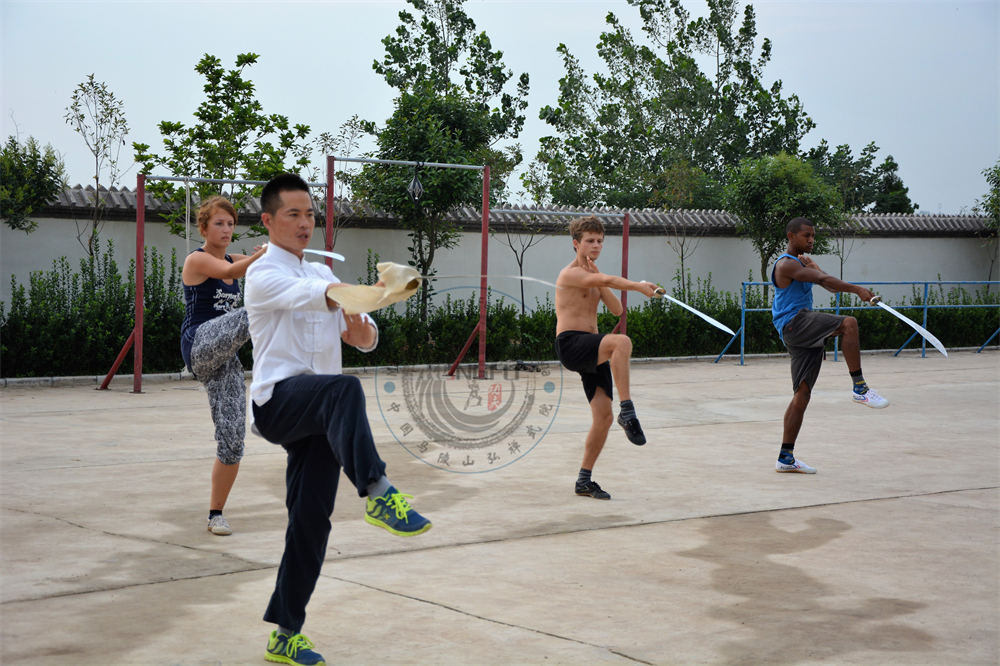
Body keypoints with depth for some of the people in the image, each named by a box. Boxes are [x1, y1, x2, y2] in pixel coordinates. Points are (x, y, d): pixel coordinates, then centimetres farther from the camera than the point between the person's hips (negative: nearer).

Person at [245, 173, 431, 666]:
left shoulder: (321, 273, 22)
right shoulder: (264, 275, -2)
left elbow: (362, 338, 16)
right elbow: (313, 295, -25)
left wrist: (361, 328, -11)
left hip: (319, 417, 7)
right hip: (278, 400, -7)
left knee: (312, 519, 3)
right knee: (343, 390, -39)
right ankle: (376, 493, -53)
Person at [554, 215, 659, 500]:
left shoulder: (593, 277, 20)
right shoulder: (570, 274, -8)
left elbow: (617, 309, 7)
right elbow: (608, 281, -27)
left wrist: (597, 278, -3)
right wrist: (638, 286, -39)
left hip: (591, 352, 9)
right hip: (570, 344, -9)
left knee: (603, 415, 3)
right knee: (622, 342, -35)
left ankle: (584, 480, 14)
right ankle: (627, 411, -34)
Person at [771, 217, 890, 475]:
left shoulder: (802, 263, 25)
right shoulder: (786, 264, -7)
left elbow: (830, 285, 22)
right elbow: (823, 279, -21)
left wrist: (813, 265, 4)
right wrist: (856, 289, -28)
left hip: (803, 332, 10)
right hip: (793, 323, -10)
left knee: (802, 394, 6)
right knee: (849, 323, -26)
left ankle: (786, 458, 8)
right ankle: (860, 388, -23)